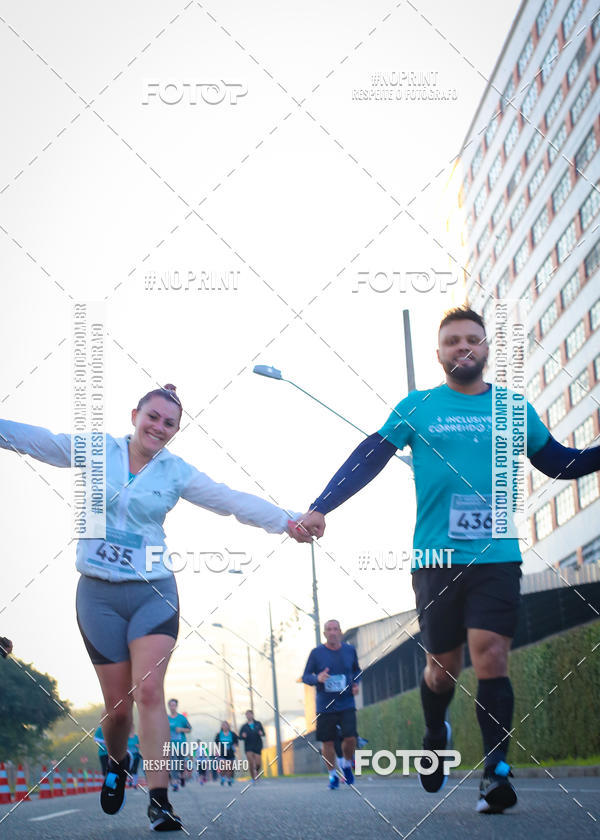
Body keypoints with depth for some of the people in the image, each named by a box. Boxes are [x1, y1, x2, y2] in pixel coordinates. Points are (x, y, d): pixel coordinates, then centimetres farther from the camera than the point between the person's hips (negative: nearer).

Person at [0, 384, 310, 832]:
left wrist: (287, 523, -10)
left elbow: (233, 500, -2)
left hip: (154, 593, 0)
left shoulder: (177, 472, 3)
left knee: (148, 692, -15)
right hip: (99, 594, 0)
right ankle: (117, 762, 34)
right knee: (118, 703, 2)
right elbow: (38, 440, 0)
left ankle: (160, 801, -12)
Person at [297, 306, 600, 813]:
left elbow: (559, 463, 20)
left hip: (497, 556, 0)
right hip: (436, 558, 0)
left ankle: (497, 773, -9)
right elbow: (367, 460, 4)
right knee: (444, 667, 8)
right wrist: (320, 509, -4)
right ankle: (436, 735, 38)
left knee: (491, 657, -14)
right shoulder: (417, 408, 6)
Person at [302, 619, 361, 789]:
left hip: (346, 705, 1)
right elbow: (305, 677, 3)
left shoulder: (350, 650, 5)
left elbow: (357, 671, 22)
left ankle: (346, 765, 18)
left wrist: (356, 683, 1)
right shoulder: (316, 653, -2)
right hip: (324, 706, -1)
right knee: (328, 741, 1)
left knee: (350, 738, -12)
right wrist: (317, 678, -18)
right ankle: (332, 775, 20)